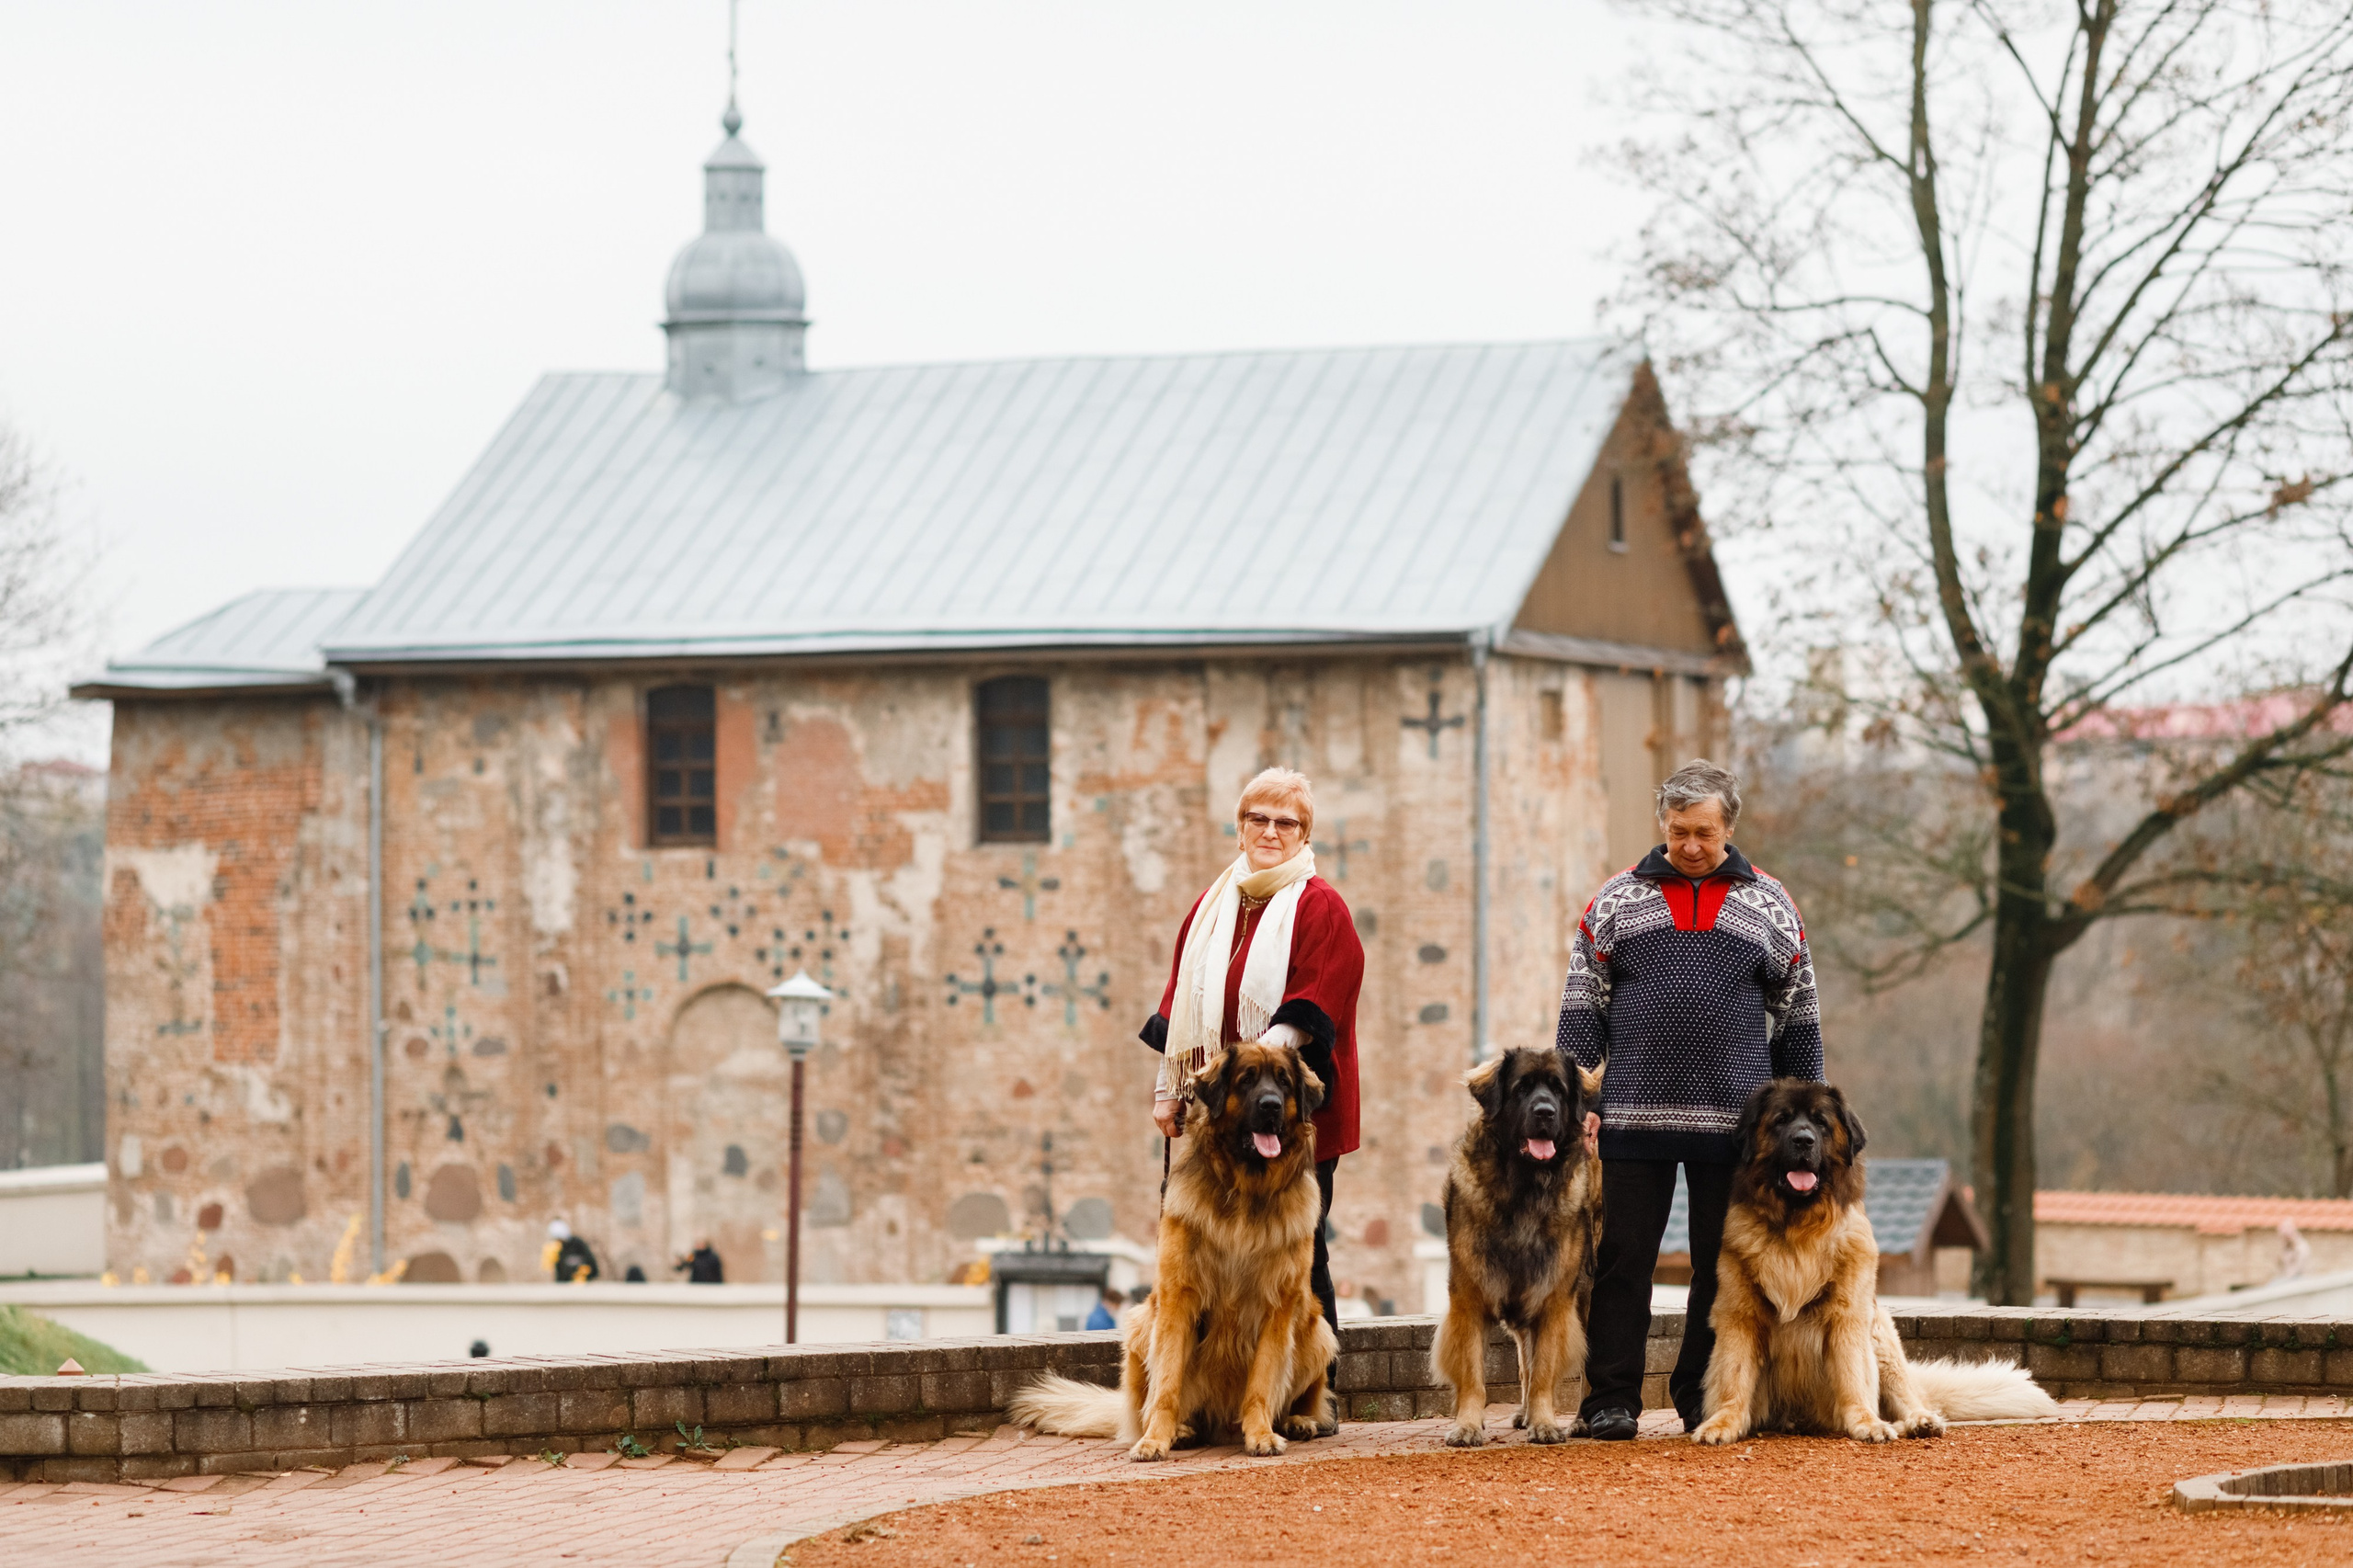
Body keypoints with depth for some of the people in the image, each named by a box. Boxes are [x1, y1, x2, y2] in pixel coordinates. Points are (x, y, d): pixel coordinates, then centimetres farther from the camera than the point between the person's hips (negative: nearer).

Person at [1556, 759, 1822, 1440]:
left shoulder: (1769, 904, 9)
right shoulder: (1617, 899, 7)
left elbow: (1798, 1017, 12)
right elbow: (1583, 1001, 8)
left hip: (1734, 1121, 1)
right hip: (1634, 1115, -1)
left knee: (1721, 1266, 5)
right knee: (1623, 1258, 0)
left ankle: (1703, 1397, 13)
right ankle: (1610, 1398, 3)